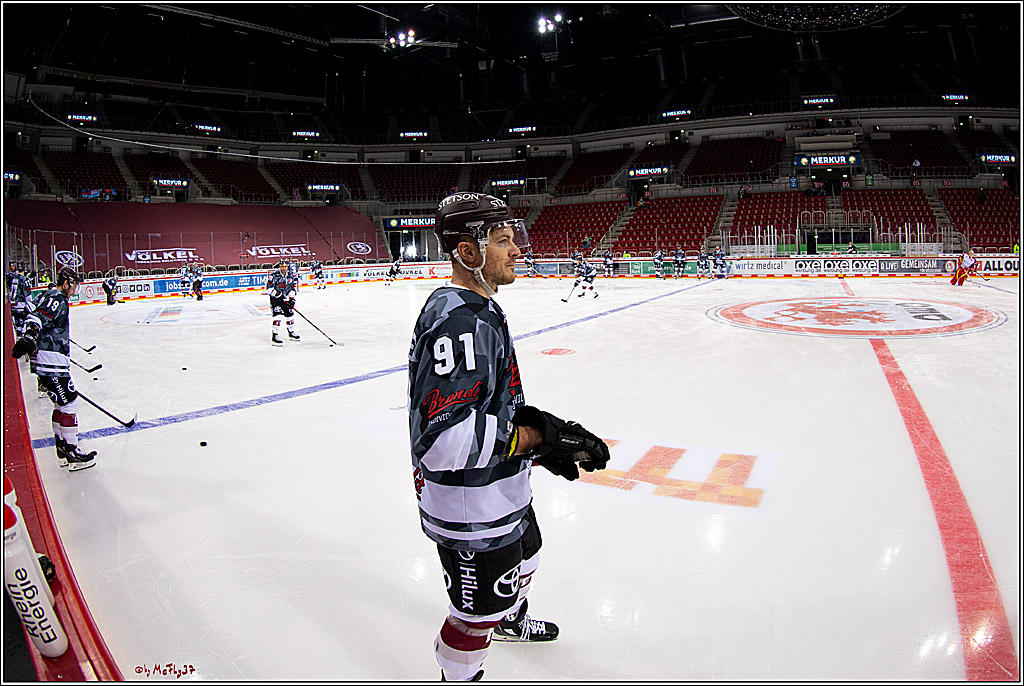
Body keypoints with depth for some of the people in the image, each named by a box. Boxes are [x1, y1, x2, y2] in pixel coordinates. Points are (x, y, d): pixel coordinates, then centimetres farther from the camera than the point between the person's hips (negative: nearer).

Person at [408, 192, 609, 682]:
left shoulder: (480, 308, 5)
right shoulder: (456, 321, -30)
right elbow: (445, 439, -36)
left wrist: (539, 424, 1)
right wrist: (537, 438, -29)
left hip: (502, 491, 11)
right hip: (469, 512, -11)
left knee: (522, 559, 34)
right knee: (477, 613, 10)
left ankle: (511, 620, 64)